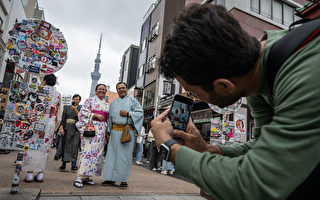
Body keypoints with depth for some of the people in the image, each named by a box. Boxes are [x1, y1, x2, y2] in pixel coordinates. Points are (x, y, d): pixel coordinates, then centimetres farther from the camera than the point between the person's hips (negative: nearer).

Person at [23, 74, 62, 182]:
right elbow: (59, 112, 12)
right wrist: (55, 127, 16)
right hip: (51, 121, 3)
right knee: (45, 146, 7)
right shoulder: (58, 94, 14)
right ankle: (40, 174, 9)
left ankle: (30, 173, 2)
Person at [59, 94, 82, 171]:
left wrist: (75, 110, -13)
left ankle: (74, 164, -13)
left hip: (76, 129, -2)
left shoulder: (81, 108, 9)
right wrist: (61, 128, -3)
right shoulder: (67, 107, 13)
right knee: (65, 145, 4)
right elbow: (63, 119, 7)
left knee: (75, 145, -13)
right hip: (67, 128, 2)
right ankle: (64, 163, 14)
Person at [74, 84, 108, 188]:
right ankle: (79, 177, -10)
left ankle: (87, 176, 10)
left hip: (101, 130, 6)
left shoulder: (107, 105, 20)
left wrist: (107, 132, 10)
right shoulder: (90, 100, 6)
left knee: (97, 152, 2)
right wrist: (96, 115, -12)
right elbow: (83, 112, -4)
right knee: (87, 151, -13)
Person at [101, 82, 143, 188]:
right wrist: (108, 131, 10)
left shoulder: (132, 100, 7)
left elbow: (140, 113, -1)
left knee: (125, 155, -2)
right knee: (112, 154, 3)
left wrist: (128, 114, -12)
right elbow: (110, 117, 18)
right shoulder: (113, 103, 19)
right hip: (115, 131, 4)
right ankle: (111, 179, 12)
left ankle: (124, 180, 6)